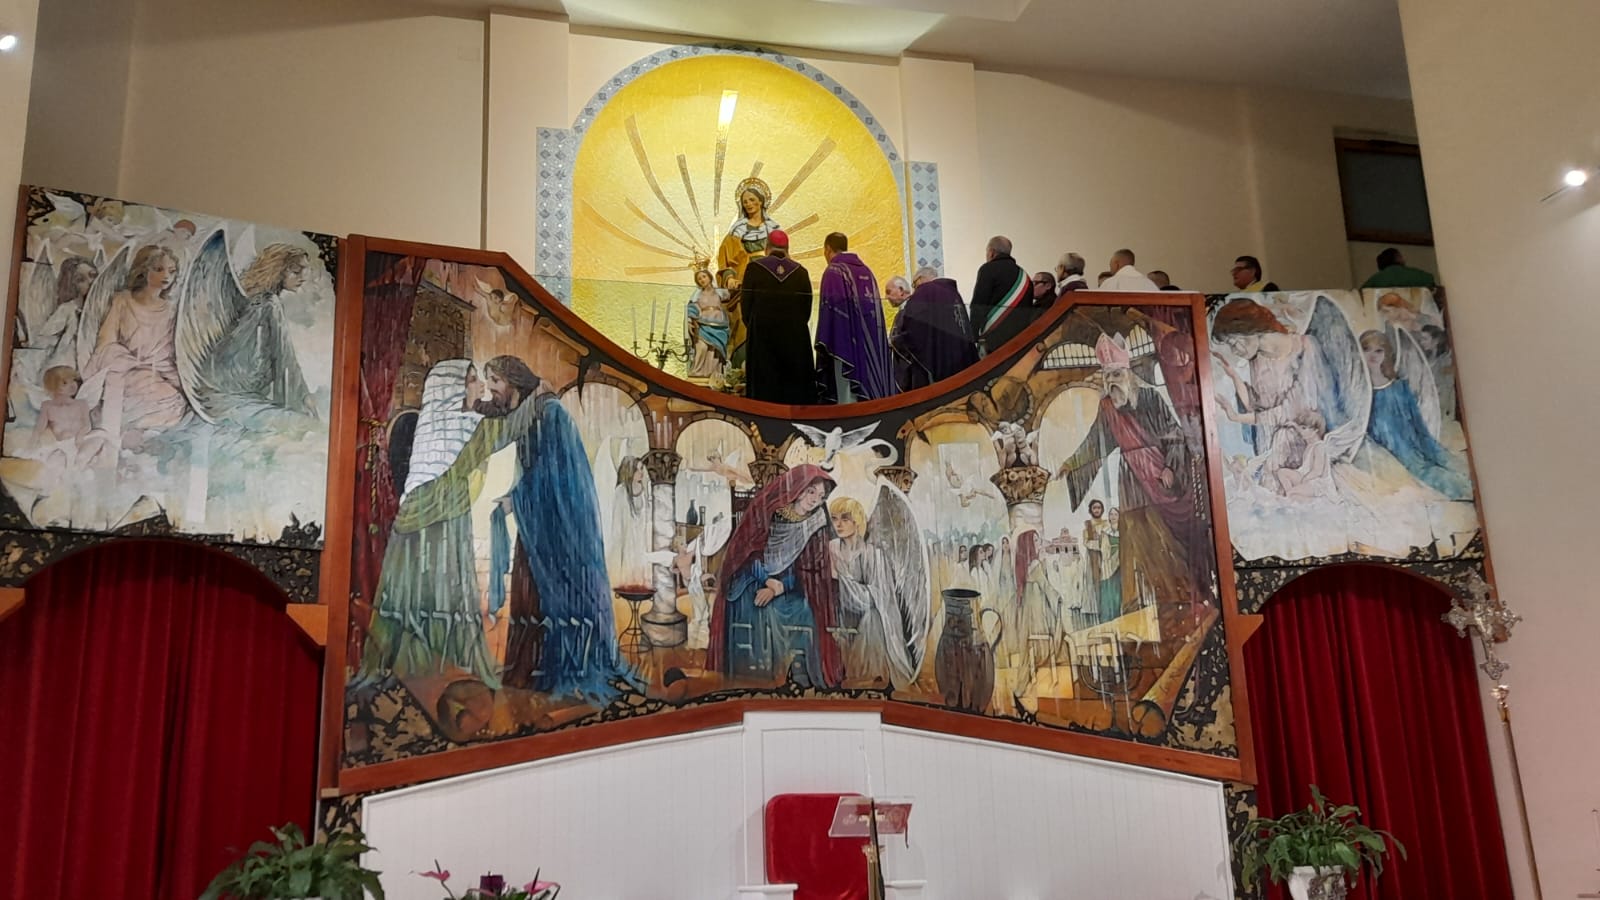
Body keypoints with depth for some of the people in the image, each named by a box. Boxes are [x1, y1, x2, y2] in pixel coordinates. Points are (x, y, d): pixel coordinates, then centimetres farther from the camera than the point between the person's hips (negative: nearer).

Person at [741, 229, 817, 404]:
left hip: (762, 333, -1)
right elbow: (807, 307, 3)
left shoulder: (755, 267, -2)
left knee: (764, 383, 2)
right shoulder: (800, 271, 2)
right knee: (795, 381, 7)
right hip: (795, 335, 1)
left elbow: (745, 304, -2)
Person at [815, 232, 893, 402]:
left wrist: (823, 346, -11)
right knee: (869, 393, 8)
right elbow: (876, 308, 15)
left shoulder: (833, 271, -7)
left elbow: (829, 310, -13)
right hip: (870, 342, 7)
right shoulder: (866, 270, 15)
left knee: (847, 399, -6)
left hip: (845, 343, -7)